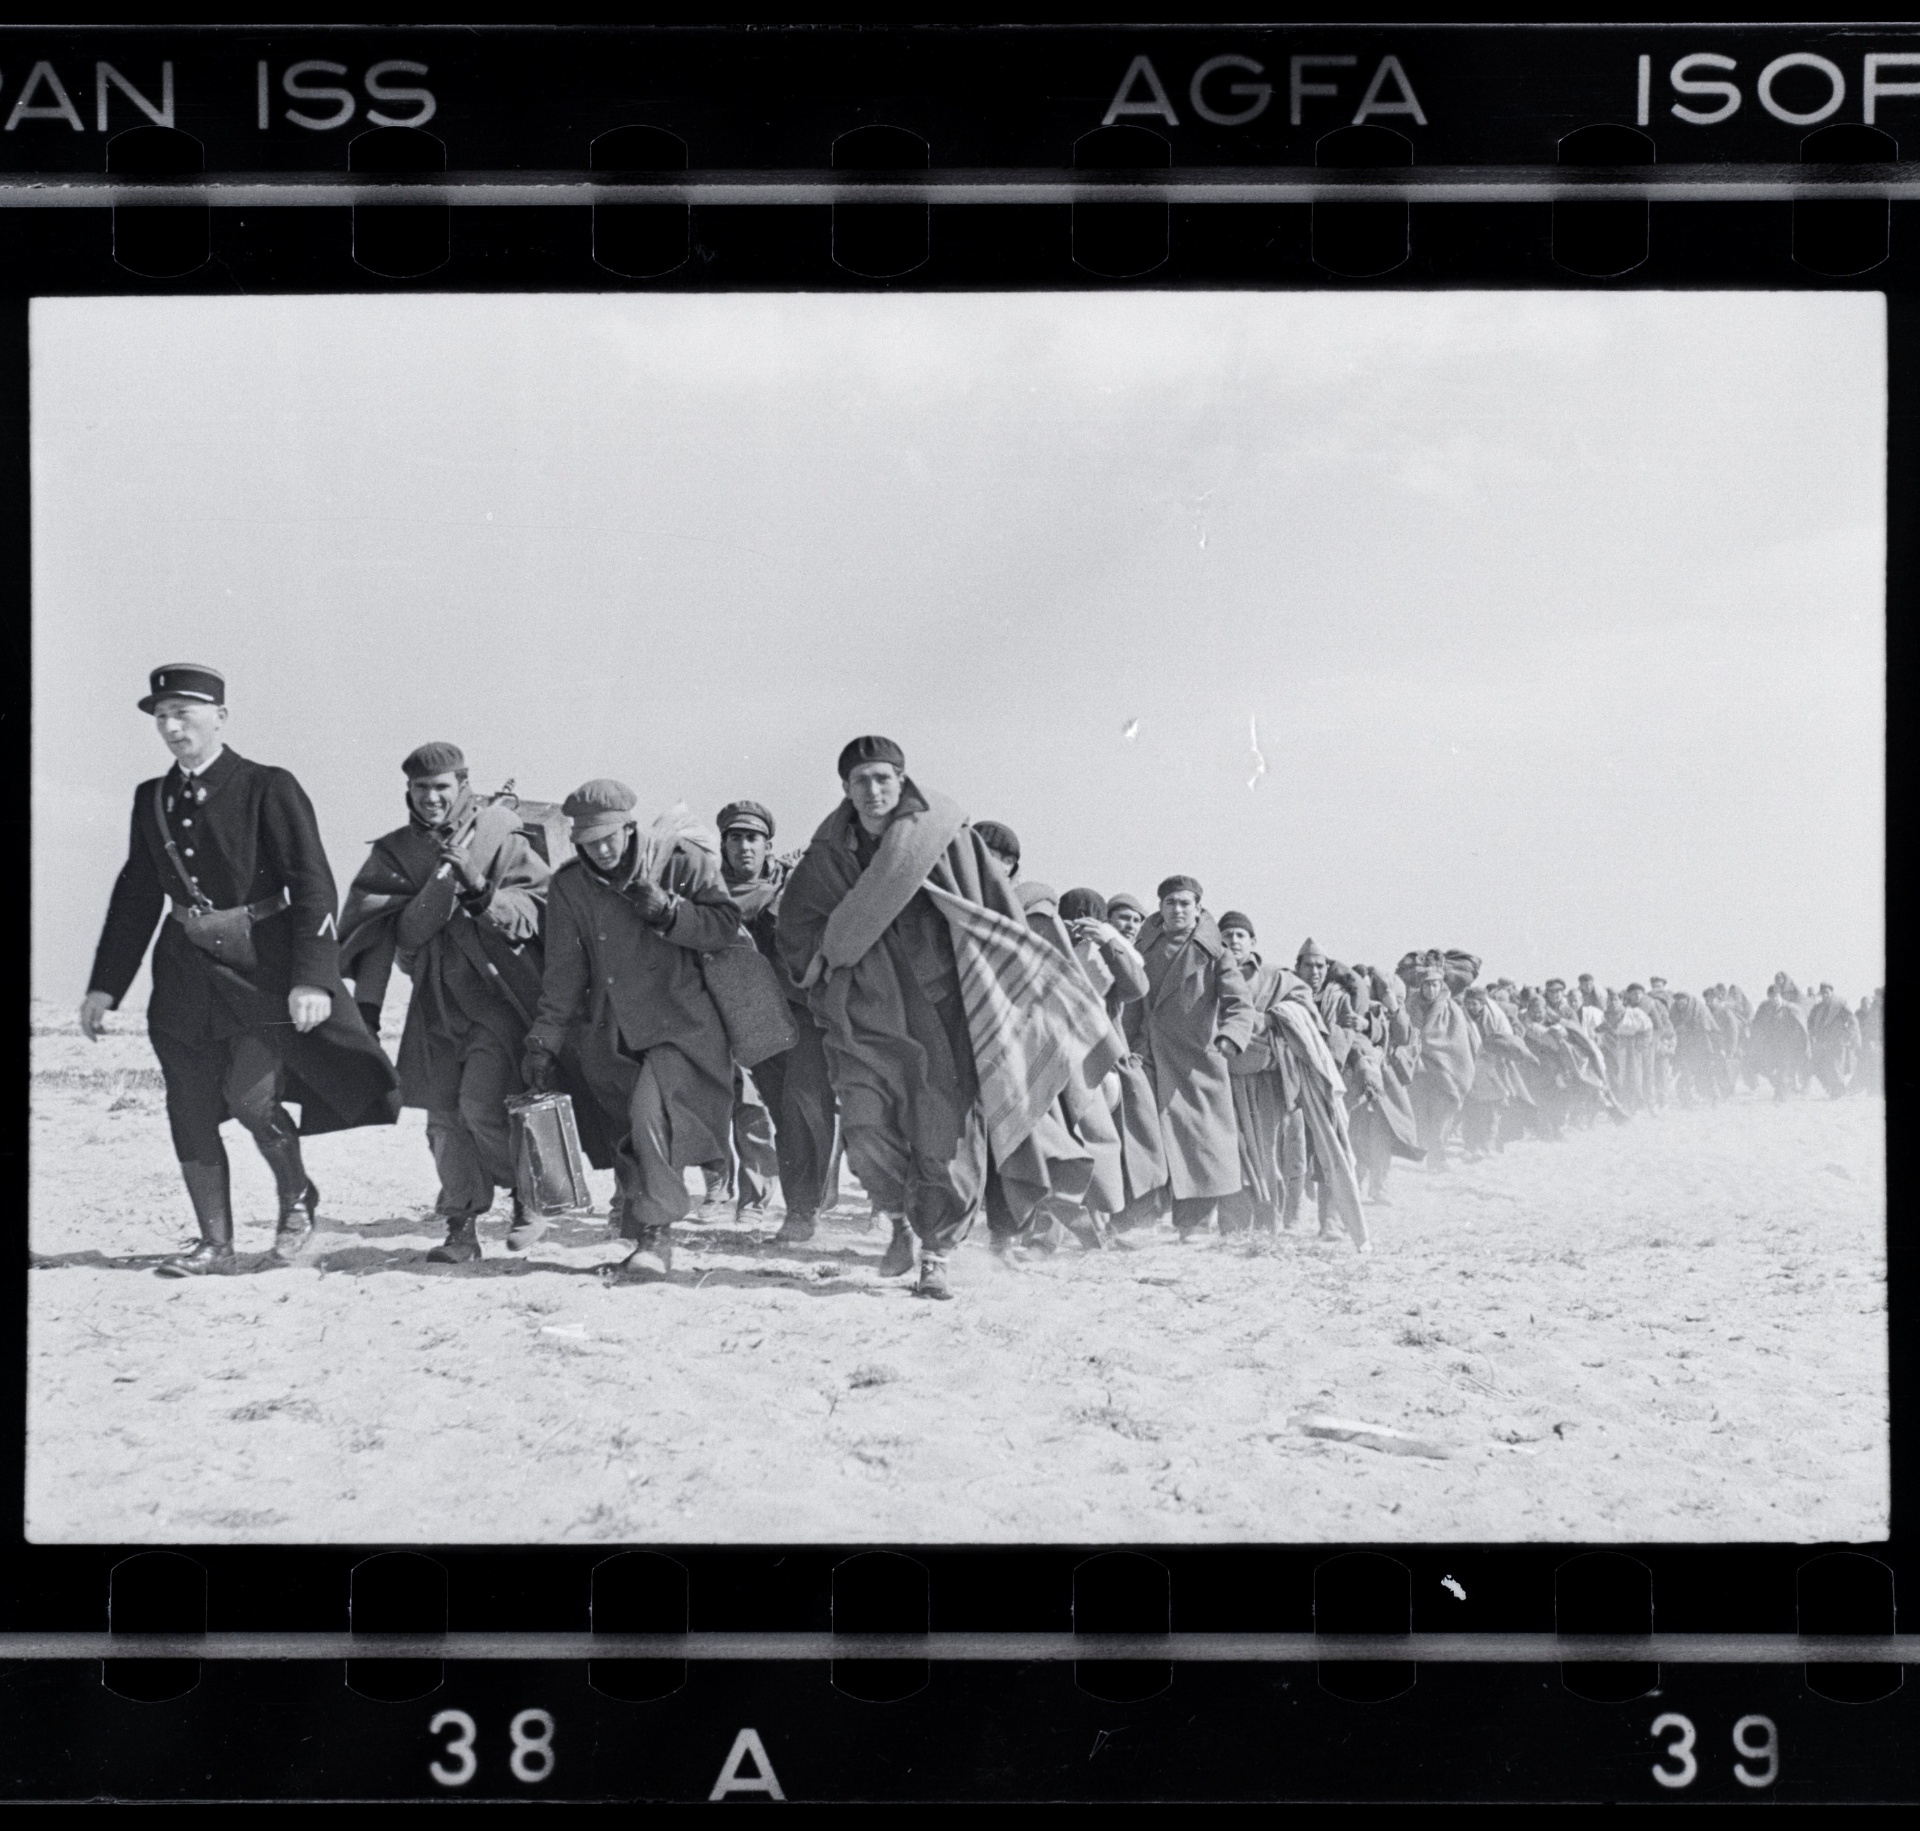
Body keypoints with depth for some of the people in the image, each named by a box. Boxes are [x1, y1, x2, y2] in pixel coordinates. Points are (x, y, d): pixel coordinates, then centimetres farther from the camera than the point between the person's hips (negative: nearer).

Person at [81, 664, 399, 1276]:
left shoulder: (267, 788, -8)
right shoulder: (152, 798, 8)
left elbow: (313, 886, -12)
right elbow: (135, 896, 15)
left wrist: (312, 978, -21)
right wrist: (105, 985, 11)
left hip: (260, 966, -5)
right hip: (185, 968, 5)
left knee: (250, 1095, -15)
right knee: (190, 1113, 4)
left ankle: (296, 1194, 14)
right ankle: (214, 1244, 16)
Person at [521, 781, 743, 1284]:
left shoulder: (681, 862, -7)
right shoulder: (569, 886, 3)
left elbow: (726, 925, -6)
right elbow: (564, 972, 6)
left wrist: (667, 912, -20)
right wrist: (544, 1040, 2)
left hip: (681, 1024, -5)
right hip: (614, 1031, 5)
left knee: (651, 1113, -23)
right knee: (631, 1132, 9)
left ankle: (654, 1237, -17)